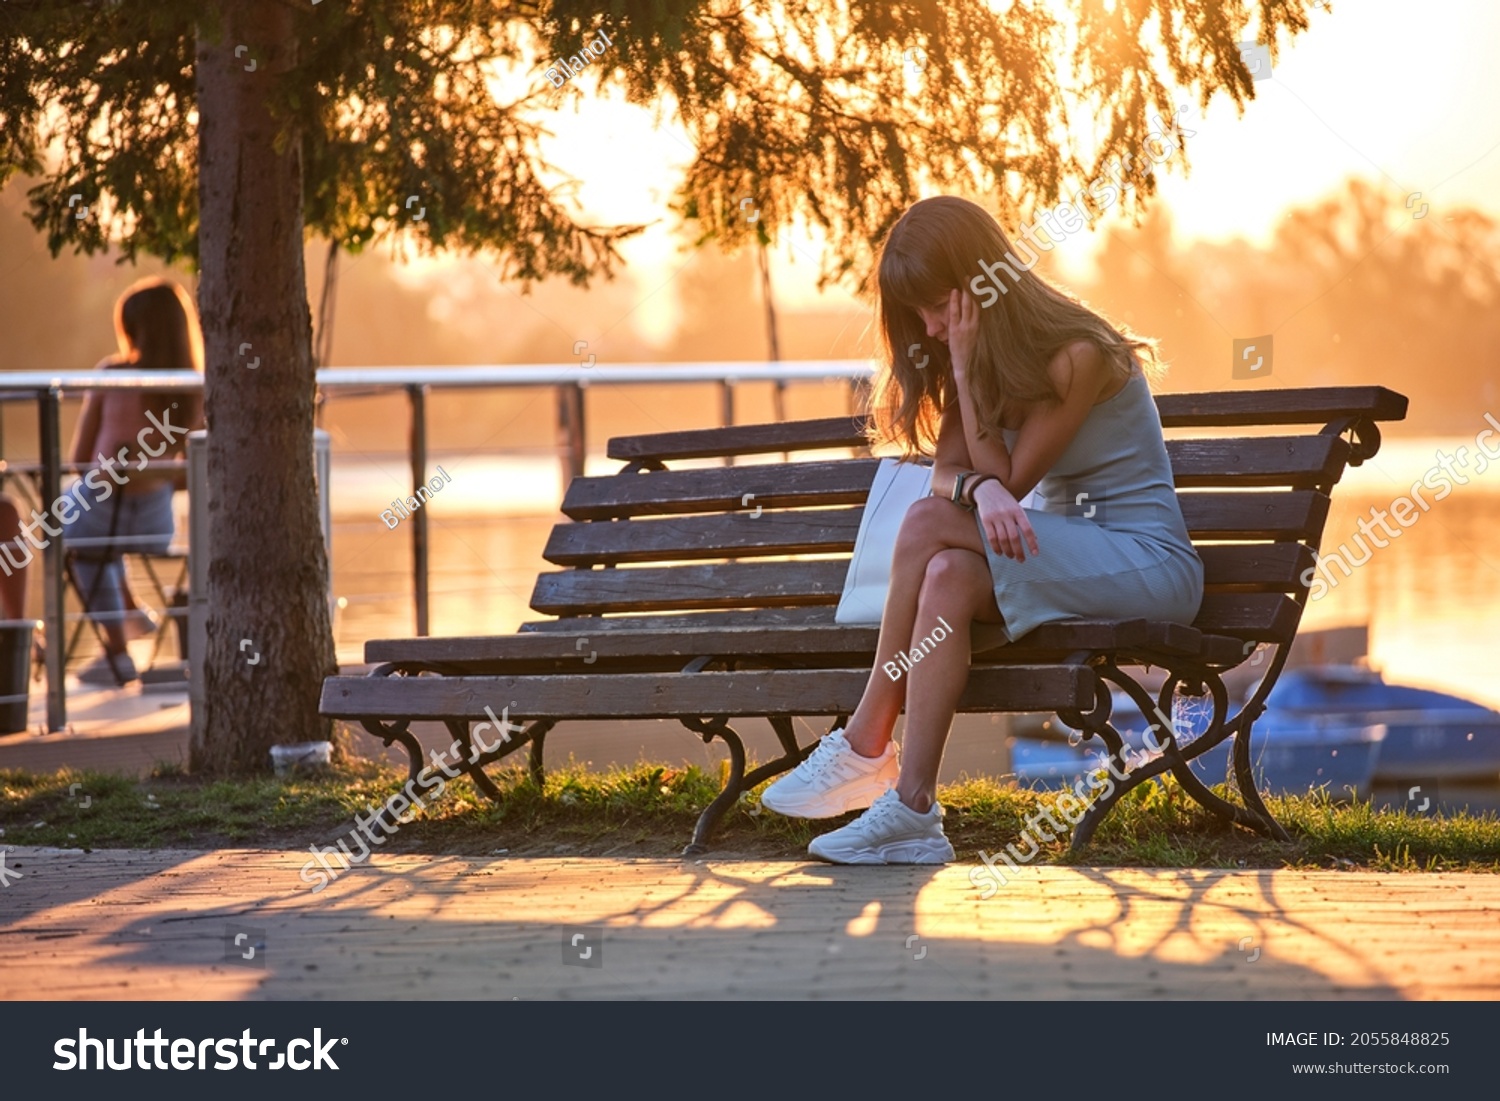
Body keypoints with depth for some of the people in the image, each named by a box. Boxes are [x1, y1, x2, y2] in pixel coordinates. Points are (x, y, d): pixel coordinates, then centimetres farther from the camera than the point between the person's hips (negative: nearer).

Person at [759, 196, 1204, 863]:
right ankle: (912, 809, -32)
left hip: (1148, 565, -7)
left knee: (929, 526, -24)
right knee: (949, 576, -26)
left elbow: (1009, 482, -15)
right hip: (1066, 563, 7)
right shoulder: (988, 357, 8)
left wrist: (967, 367, -18)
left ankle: (866, 748, -17)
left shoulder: (1076, 354, -17)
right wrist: (979, 491, -28)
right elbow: (946, 473, -3)